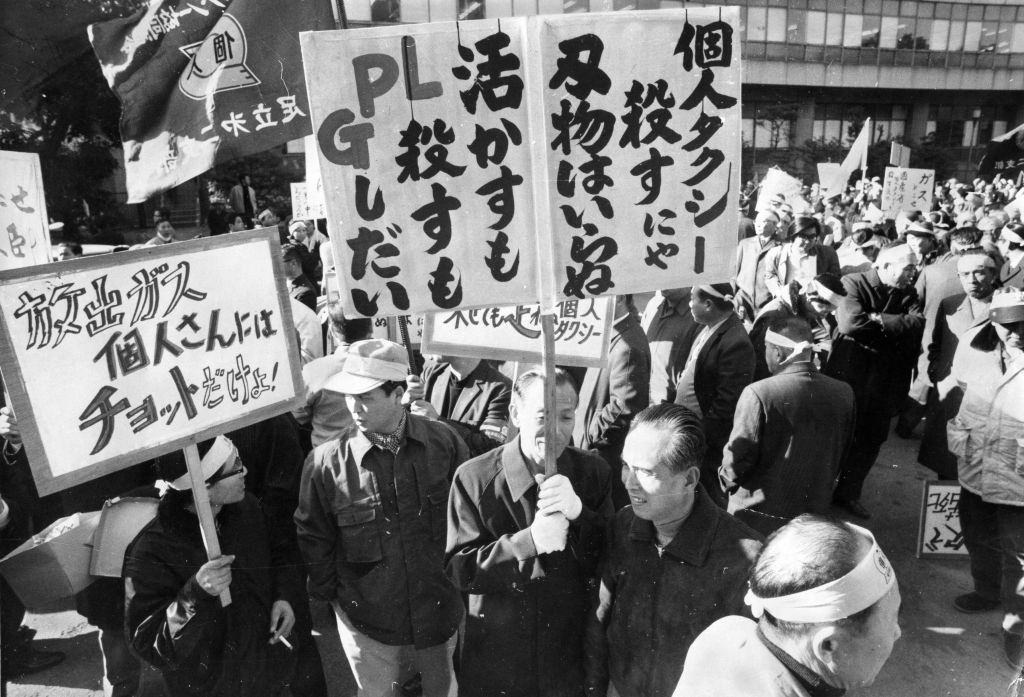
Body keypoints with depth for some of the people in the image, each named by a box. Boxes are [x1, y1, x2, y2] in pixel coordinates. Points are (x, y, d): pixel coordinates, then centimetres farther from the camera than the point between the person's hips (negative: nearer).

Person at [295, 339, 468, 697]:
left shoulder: (444, 443, -14)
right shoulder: (325, 463, -16)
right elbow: (314, 541, -3)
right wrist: (328, 599, 2)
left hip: (440, 611, 1)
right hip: (367, 623, -1)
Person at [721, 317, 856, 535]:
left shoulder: (758, 393, -22)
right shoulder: (844, 394, -5)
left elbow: (738, 456, -16)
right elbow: (841, 454, 7)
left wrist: (727, 480, 4)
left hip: (759, 516, -4)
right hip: (814, 515, 5)